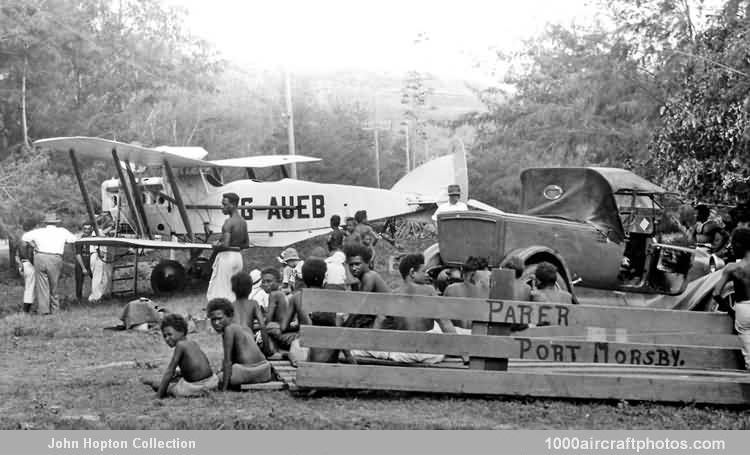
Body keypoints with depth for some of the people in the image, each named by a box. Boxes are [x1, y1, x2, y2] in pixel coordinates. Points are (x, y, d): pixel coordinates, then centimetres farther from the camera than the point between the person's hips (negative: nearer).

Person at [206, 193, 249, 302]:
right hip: (238, 256, 8)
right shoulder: (243, 222, 10)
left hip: (226, 257, -8)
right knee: (234, 291, 12)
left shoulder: (229, 222, -16)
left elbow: (225, 244, -23)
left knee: (220, 292, -5)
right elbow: (246, 244, 17)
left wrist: (216, 246, -5)